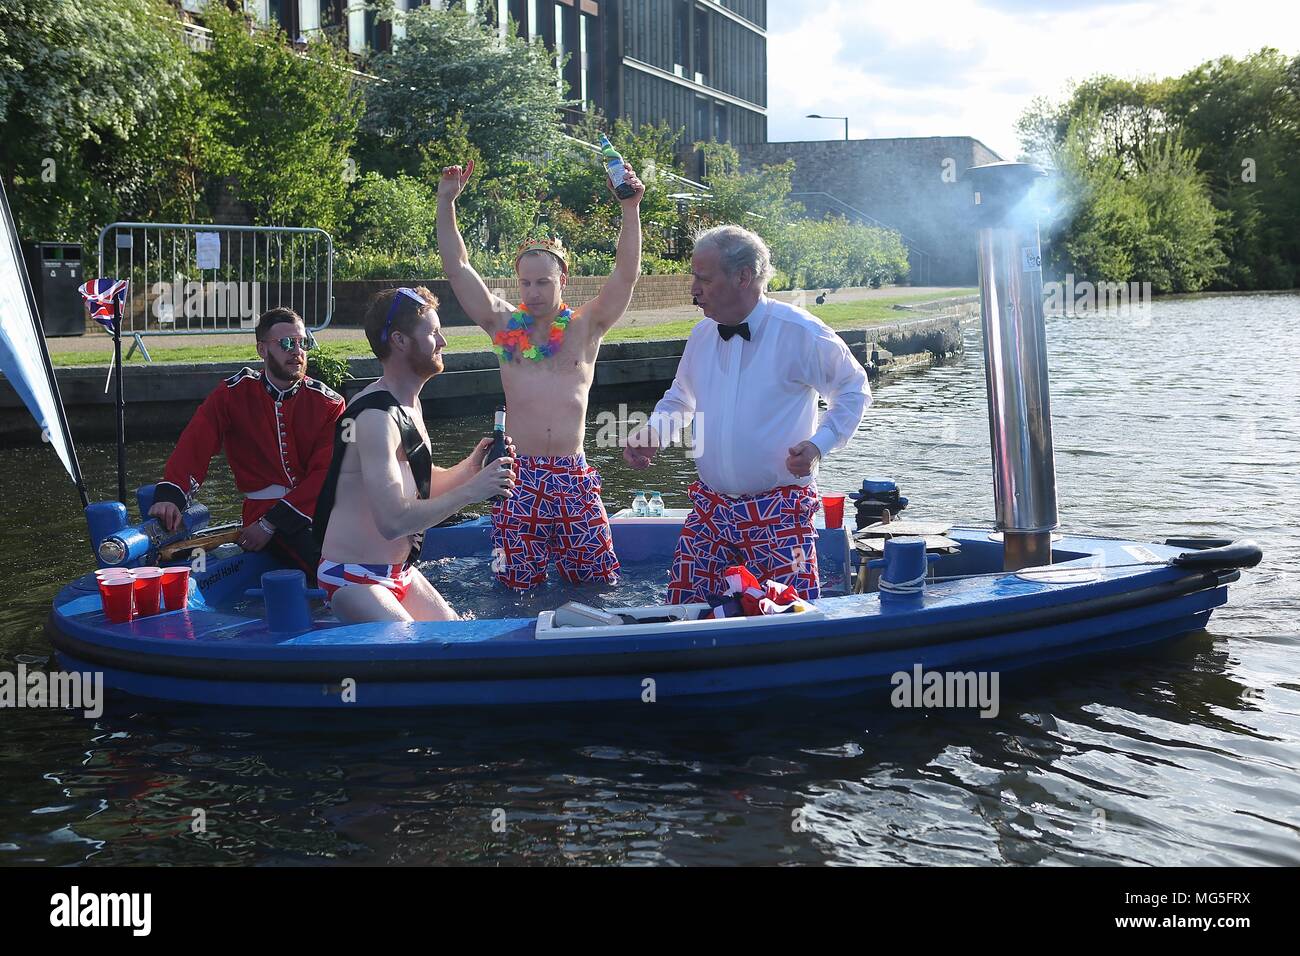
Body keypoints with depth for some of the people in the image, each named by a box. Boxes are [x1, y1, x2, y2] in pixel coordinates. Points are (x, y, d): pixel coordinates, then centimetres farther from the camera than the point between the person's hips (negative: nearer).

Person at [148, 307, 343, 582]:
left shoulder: (329, 404, 6)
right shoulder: (234, 393, 6)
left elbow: (325, 474, -4)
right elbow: (194, 445, -4)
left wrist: (271, 523, -14)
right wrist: (170, 495, -24)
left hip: (316, 507, 3)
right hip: (264, 507, -3)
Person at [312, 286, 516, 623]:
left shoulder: (410, 405, 11)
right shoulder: (376, 416, -23)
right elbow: (393, 521, -30)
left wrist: (471, 466, -2)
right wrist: (471, 491, -25)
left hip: (400, 571, 10)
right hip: (355, 579, -9)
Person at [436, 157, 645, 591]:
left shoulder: (585, 327, 6)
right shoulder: (505, 325, 8)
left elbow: (626, 273, -3)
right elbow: (457, 267, 6)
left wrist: (631, 209, -14)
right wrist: (446, 202, 0)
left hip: (573, 475, 0)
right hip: (519, 475, 0)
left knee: (599, 582, 3)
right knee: (518, 587, 3)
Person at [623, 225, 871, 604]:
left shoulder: (800, 333, -10)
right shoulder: (702, 335, 6)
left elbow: (854, 390, 2)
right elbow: (681, 398, 22)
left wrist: (820, 444, -11)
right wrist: (652, 433, 2)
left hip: (778, 513, -5)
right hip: (710, 509, 5)